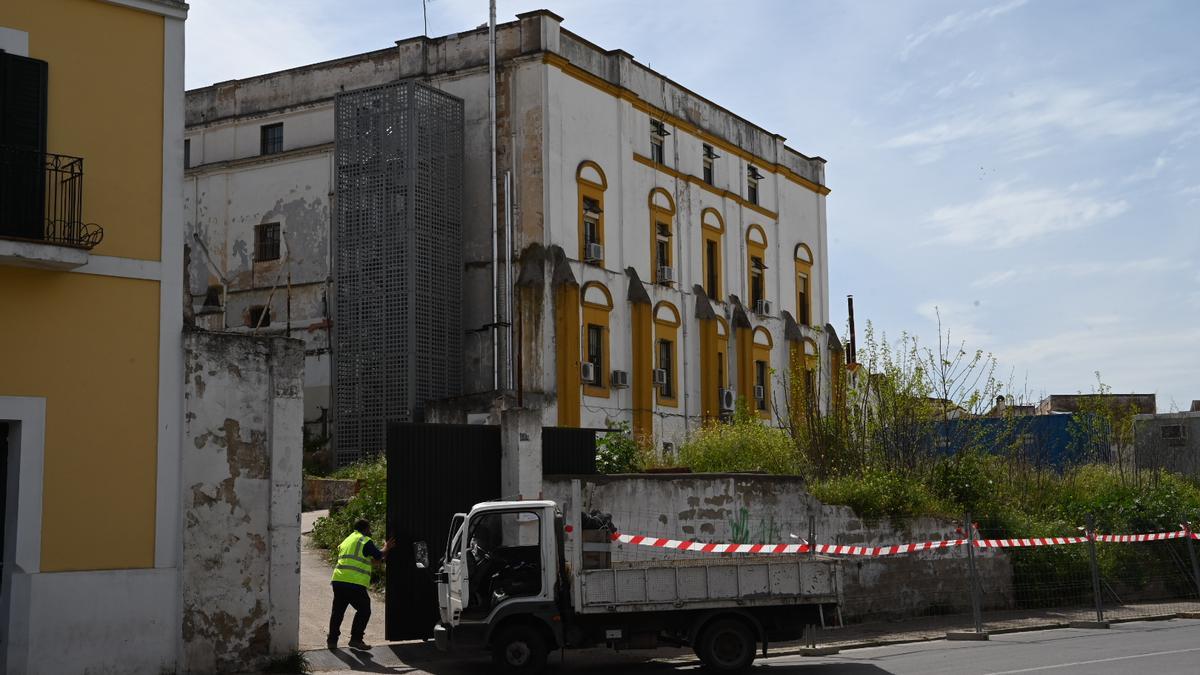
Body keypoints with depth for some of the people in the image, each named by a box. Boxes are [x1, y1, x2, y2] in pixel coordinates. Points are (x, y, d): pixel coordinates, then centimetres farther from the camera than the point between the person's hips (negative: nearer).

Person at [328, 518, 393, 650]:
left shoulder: (347, 540, 24)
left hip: (338, 580, 7)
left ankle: (332, 640, 17)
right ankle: (356, 639, 3)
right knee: (364, 611, 5)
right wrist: (386, 548, 26)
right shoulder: (365, 541, -1)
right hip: (354, 583, -7)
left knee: (338, 611, 16)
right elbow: (379, 556, 4)